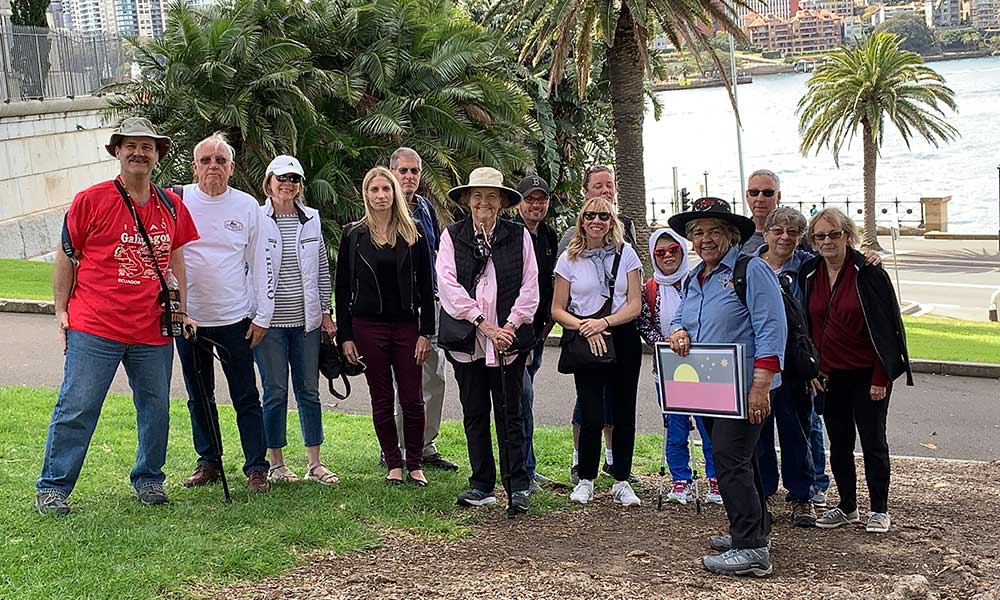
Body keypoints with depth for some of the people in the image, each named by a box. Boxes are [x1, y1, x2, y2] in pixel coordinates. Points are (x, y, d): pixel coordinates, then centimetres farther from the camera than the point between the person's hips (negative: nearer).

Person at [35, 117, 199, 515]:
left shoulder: (172, 206, 10)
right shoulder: (90, 201, -2)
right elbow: (66, 257, 4)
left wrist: (181, 310, 15)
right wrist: (61, 311, 1)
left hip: (154, 332, 4)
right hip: (94, 328, -4)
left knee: (156, 410, 11)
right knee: (76, 409, -1)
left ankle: (148, 479, 28)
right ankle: (52, 488, 9)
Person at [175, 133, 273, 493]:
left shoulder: (246, 206, 1)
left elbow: (260, 264, 5)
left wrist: (262, 316, 1)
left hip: (235, 319, -1)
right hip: (189, 316, 1)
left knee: (246, 398, 1)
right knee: (199, 397, 12)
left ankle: (256, 467, 8)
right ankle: (208, 463, 24)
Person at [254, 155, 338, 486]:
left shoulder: (311, 219, 9)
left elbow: (322, 269, 13)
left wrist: (325, 312, 9)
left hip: (307, 319, 3)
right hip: (270, 320, -3)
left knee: (309, 390, 7)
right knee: (275, 391, 1)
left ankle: (314, 463, 14)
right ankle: (275, 463, 12)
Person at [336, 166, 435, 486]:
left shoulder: (413, 232, 3)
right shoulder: (353, 235, 3)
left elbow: (425, 284, 3)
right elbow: (343, 288, 4)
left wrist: (426, 331, -3)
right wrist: (344, 336, -2)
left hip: (406, 325, 0)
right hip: (368, 327, 0)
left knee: (412, 399, 0)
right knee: (382, 400, 6)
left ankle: (415, 464, 13)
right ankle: (394, 465, 16)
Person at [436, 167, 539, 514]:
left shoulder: (518, 237, 6)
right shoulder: (452, 237, 5)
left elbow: (530, 286, 3)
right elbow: (448, 285, -5)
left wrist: (511, 325, -9)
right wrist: (483, 324, -12)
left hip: (509, 340, -1)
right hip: (467, 339, 1)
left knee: (510, 413, -1)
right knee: (474, 413, 8)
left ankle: (517, 487, 4)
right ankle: (482, 485, 16)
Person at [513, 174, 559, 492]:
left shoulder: (549, 236, 12)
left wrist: (547, 320, 13)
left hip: (537, 328, 7)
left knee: (522, 394, 14)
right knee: (523, 395, -11)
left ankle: (522, 468, 21)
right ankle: (524, 470, -5)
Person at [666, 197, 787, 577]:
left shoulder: (751, 271, -11)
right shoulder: (694, 280, 15)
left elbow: (771, 329, -17)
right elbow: (681, 317, 24)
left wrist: (761, 385, -23)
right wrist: (678, 331, -3)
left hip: (745, 387, -9)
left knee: (730, 460, -14)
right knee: (738, 460, 17)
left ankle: (752, 550, -10)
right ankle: (753, 530, 31)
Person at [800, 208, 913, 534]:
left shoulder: (868, 273, -11)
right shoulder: (809, 274, 4)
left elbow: (886, 326, -11)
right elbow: (806, 326, 12)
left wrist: (881, 377, -14)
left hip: (867, 373, -5)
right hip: (829, 375, 5)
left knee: (873, 441, 2)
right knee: (839, 443, 11)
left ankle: (879, 510, 13)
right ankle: (847, 507, 22)